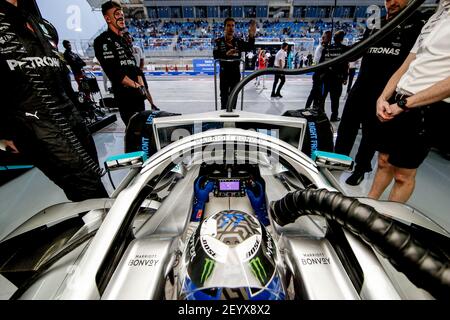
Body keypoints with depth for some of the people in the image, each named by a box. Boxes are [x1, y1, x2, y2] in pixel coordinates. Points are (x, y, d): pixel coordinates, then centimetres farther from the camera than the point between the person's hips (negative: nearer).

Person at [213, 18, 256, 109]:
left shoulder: (239, 41, 1)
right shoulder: (219, 41, -3)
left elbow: (250, 48, -14)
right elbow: (215, 55, -15)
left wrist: (251, 36, -34)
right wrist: (226, 54, -33)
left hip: (236, 72, 2)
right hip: (224, 72, -1)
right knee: (224, 95, 8)